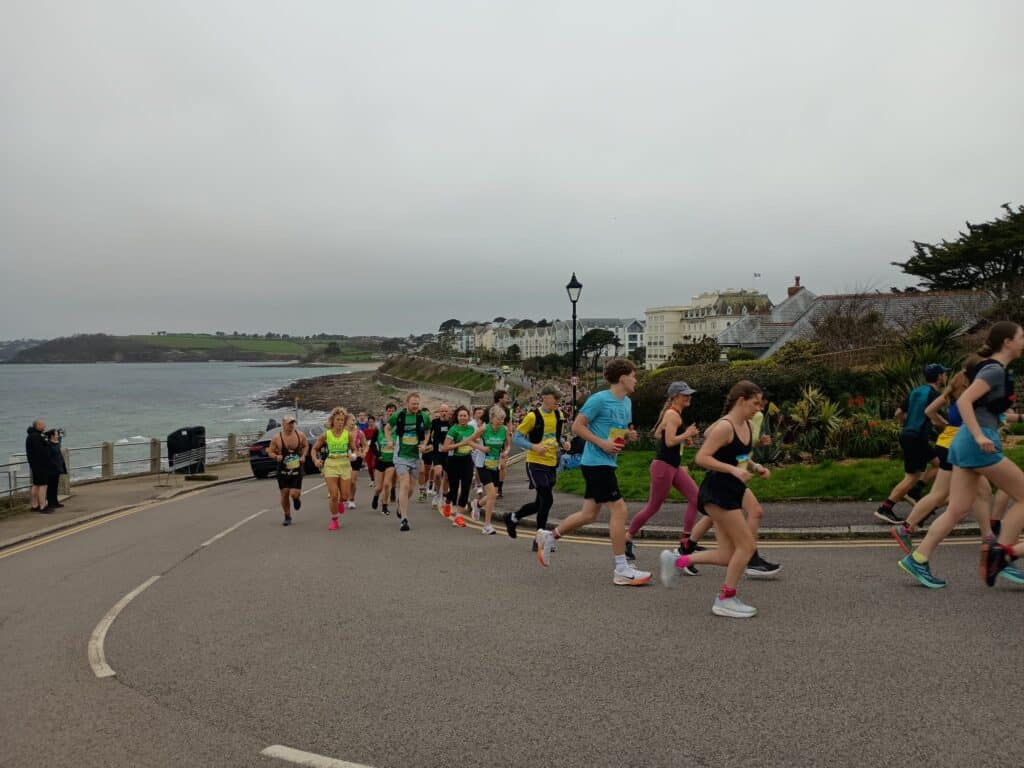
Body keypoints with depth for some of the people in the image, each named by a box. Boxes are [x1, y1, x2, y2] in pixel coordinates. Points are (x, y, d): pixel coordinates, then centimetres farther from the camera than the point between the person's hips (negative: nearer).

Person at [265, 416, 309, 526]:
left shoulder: (300, 435, -5)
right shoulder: (277, 438, -9)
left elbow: (306, 445, 12)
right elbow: (270, 452, 0)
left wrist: (303, 456, -4)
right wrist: (276, 457, -20)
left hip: (297, 469, 0)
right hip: (283, 470, 0)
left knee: (294, 494, -10)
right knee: (284, 494, 3)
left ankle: (297, 498, 29)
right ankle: (287, 517, 22)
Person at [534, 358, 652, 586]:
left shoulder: (627, 402, 13)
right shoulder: (599, 399, -13)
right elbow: (577, 426, -11)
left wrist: (629, 435, 1)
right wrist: (602, 443, -19)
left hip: (607, 464, 9)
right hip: (596, 462, -9)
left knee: (589, 514, 13)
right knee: (619, 509, -10)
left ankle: (549, 537, 30)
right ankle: (622, 570, -2)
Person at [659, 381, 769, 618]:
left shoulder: (748, 427, 13)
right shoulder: (725, 426, -15)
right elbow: (702, 458, -20)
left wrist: (756, 468, 7)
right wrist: (734, 470, -26)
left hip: (731, 494, 9)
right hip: (717, 492, -9)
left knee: (727, 556, 6)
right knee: (746, 545, -7)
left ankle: (677, 561, 16)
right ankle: (726, 599, 6)